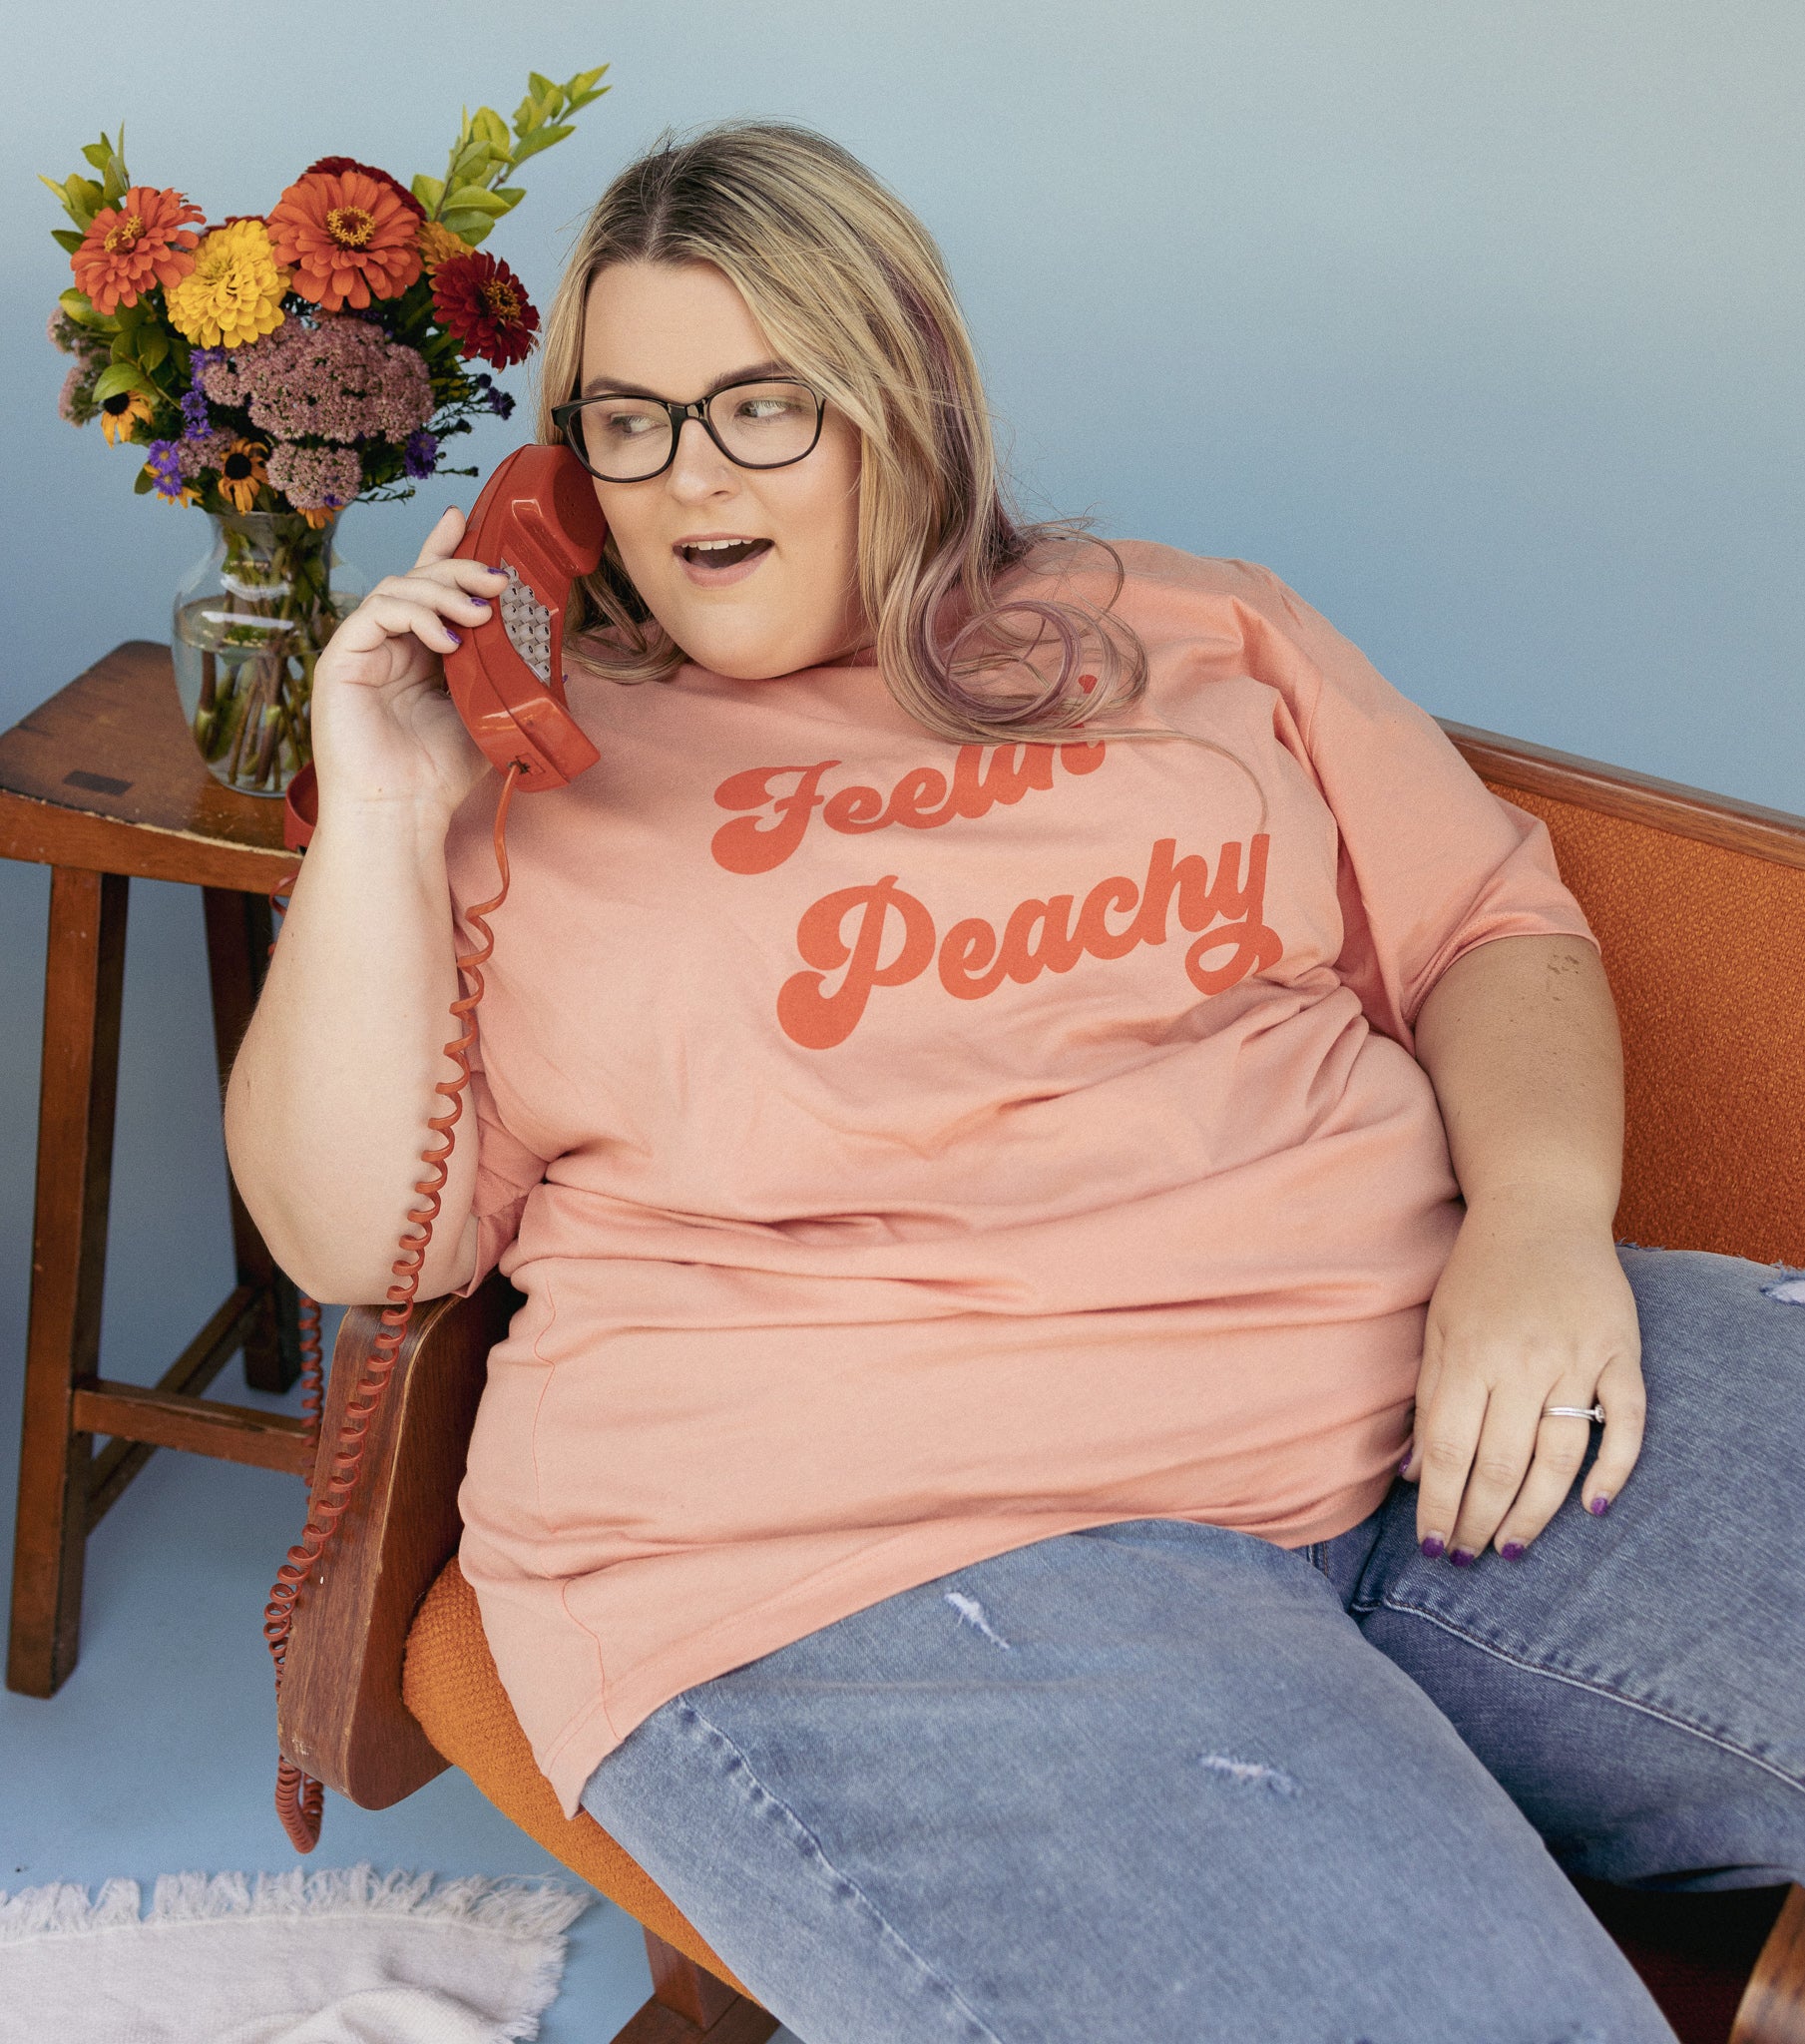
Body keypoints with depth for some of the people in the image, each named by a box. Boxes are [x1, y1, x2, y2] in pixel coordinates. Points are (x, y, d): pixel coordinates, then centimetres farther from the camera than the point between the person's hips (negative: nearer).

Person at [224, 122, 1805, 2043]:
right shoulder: (521, 761, 12)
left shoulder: (1193, 633, 20)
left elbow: (1495, 929, 17)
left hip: (1432, 1387, 5)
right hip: (861, 1538, -4)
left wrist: (1543, 1211, -4)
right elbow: (361, 1239, 8)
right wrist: (380, 824, -4)